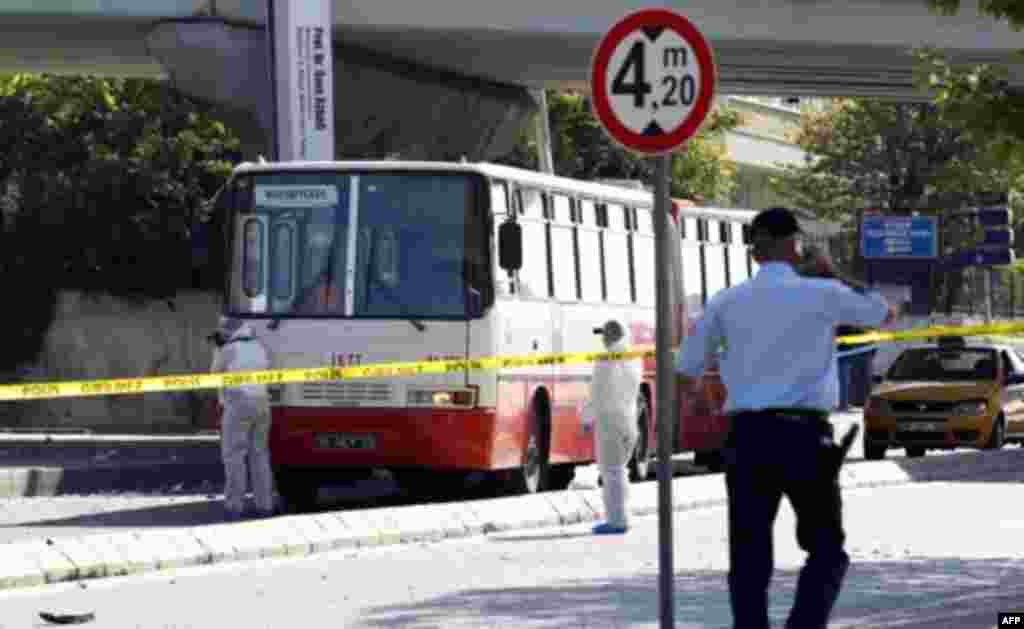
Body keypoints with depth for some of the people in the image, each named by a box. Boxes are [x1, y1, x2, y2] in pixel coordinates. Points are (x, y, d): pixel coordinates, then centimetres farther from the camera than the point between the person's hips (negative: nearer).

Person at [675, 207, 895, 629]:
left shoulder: (726, 302, 7)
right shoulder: (823, 294, 1)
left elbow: (685, 374, 10)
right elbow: (885, 314, 19)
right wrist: (834, 275, 28)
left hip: (747, 437, 2)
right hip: (805, 437, -2)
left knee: (749, 557, 5)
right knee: (827, 551, 10)